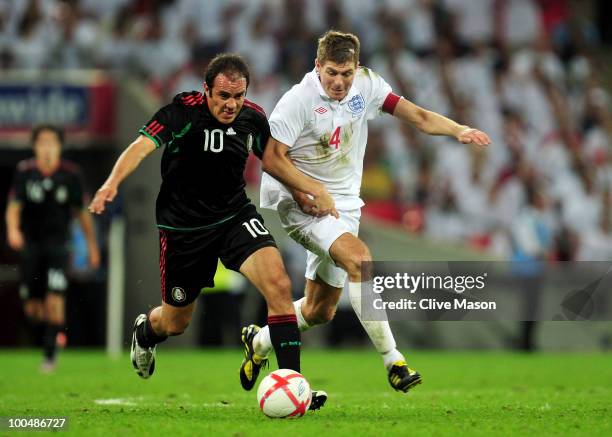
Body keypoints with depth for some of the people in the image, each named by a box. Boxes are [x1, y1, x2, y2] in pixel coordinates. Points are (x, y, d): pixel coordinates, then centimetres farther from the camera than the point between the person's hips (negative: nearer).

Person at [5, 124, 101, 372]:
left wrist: (92, 244, 9)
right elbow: (14, 205, -10)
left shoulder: (71, 174, -4)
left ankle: (50, 352, -6)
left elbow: (81, 211, 5)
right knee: (32, 309, 3)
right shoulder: (24, 172, -4)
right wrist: (13, 229, -30)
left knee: (54, 299, -17)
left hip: (58, 243, -1)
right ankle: (55, 329, 35)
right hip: (31, 244, 1)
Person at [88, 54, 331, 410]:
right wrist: (113, 183, -50)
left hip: (235, 214, 3)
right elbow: (143, 146, -32)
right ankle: (145, 331, 54)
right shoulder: (183, 111, -20)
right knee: (175, 323, 14)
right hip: (183, 226, -3)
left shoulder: (253, 117, -5)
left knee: (278, 284, -23)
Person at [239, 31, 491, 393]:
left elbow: (417, 115, -2)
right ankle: (393, 362, -30)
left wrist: (458, 130, -19)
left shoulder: (366, 84, -2)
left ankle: (258, 342, 38)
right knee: (360, 259, -31)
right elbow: (272, 157, -16)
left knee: (321, 311, 11)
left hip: (343, 206, 7)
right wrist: (308, 193, -25)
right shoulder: (299, 100, -17)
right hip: (301, 202, -7)